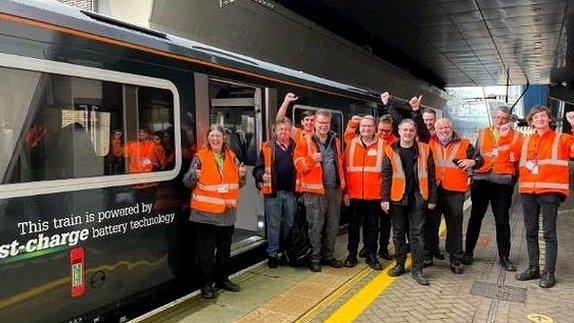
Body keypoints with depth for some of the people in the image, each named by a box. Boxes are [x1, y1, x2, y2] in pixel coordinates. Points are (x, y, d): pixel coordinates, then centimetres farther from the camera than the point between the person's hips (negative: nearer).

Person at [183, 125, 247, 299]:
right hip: (205, 213, -4)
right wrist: (194, 175, -25)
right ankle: (206, 284, 17)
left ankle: (222, 279, 33)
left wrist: (242, 175, -5)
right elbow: (188, 183, -4)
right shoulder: (200, 157, -4)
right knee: (206, 251, 3)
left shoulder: (231, 157, 9)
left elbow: (239, 184, 17)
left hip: (227, 213, 5)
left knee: (224, 249, 16)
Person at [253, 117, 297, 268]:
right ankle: (272, 255, 17)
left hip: (291, 192, 2)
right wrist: (263, 176, -19)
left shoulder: (296, 147, 8)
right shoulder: (267, 147, 1)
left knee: (290, 224, 13)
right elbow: (258, 168, 1)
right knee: (273, 225, 6)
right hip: (273, 193, -2)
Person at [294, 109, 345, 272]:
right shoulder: (305, 142, -3)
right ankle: (315, 258, 15)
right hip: (315, 191, -5)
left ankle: (328, 255, 26)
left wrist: (342, 184, 14)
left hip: (334, 189, 5)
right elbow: (299, 165, -7)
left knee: (333, 225, 12)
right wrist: (312, 159, -25)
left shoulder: (335, 141, 13)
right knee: (316, 226, 1)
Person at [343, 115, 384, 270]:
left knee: (372, 226, 9)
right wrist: (345, 191, -2)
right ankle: (352, 255, 23)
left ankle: (371, 255, 22)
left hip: (374, 194, -1)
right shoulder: (352, 144, 4)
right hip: (354, 193, 1)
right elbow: (345, 168, 2)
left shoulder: (381, 144, 1)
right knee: (354, 225, 11)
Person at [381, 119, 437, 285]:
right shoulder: (391, 150, 2)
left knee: (417, 233, 2)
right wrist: (384, 198, -5)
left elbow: (430, 176, 5)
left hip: (418, 198, 0)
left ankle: (417, 270, 9)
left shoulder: (424, 150, 4)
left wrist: (432, 198, 2)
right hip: (398, 197, 1)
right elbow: (386, 176, 1)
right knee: (398, 233, 10)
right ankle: (400, 264, 25)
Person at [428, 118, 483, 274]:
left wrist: (472, 162, -11)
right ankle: (428, 255, 23)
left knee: (455, 226, 4)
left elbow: (480, 159, 9)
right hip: (433, 190, 1)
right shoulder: (430, 143, 8)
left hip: (454, 192, -1)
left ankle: (456, 260, 14)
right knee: (431, 224, 10)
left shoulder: (464, 144, 6)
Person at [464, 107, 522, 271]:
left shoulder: (515, 135, 7)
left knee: (502, 220, 5)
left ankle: (504, 257, 14)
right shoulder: (483, 133, 13)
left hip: (503, 182, -1)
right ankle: (468, 252, 18)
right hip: (481, 179, 2)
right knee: (475, 217, 9)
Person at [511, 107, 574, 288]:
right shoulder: (525, 141, 15)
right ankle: (533, 268, 21)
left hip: (550, 192, -4)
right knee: (530, 232, 11)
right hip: (528, 192, 4)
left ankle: (549, 273, 7)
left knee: (549, 233, 0)